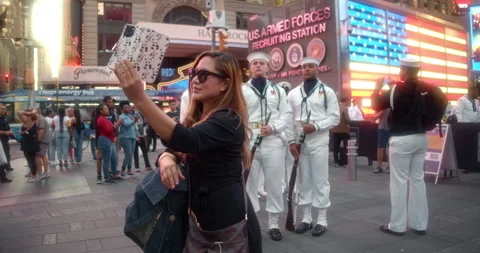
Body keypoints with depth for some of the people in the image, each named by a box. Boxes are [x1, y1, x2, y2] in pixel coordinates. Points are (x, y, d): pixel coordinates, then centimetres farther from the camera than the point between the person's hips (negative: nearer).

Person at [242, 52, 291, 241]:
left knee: (274, 184, 7)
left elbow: (287, 114, 7)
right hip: (248, 143, -1)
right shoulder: (242, 91, 9)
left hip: (273, 142, 1)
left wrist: (273, 127, -10)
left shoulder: (278, 90, 13)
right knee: (248, 184, 6)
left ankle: (273, 224, 21)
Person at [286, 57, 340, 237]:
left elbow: (335, 117, -3)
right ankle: (306, 218, 21)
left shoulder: (327, 92, 1)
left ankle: (322, 220, 13)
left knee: (320, 181, 2)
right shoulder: (293, 94, 10)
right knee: (304, 180, 10)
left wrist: (315, 126, -16)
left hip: (319, 142, -3)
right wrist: (292, 141, -1)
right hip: (299, 142, 3)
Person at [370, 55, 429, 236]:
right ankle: (419, 224, 19)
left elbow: (375, 106, -3)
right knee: (417, 180, 12)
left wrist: (378, 87, 8)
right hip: (420, 138, 6)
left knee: (399, 181, 0)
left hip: (401, 139, -6)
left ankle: (397, 225, 6)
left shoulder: (396, 90, -12)